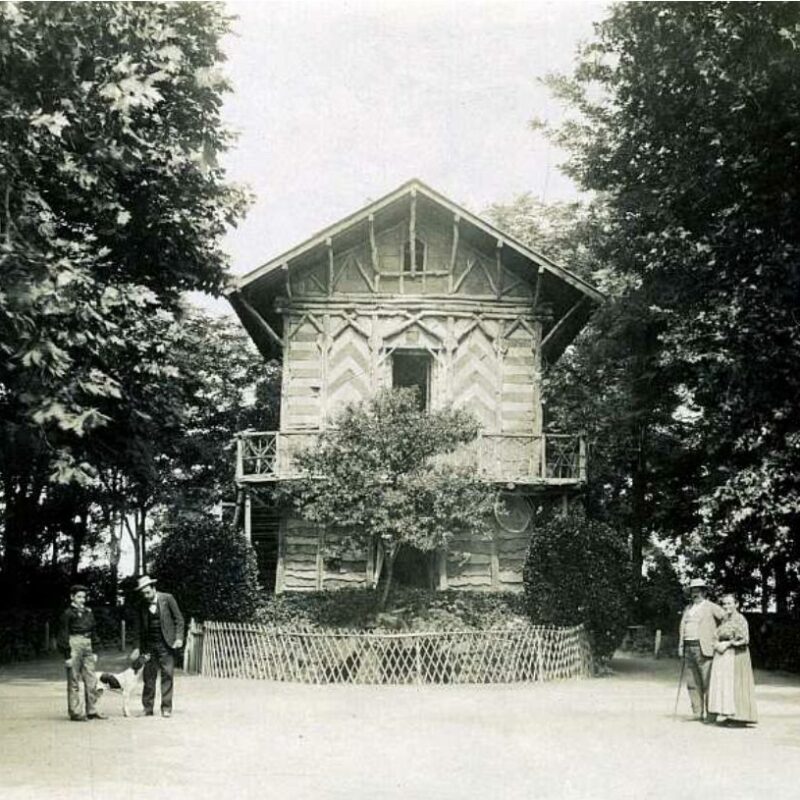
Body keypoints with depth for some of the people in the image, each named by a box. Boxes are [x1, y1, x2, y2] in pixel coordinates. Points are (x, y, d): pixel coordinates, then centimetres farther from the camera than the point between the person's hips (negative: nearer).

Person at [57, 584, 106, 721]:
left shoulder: (88, 612, 12)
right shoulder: (68, 614, -5)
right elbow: (63, 635, -7)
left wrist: (94, 652, 14)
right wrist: (67, 655, -12)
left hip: (87, 647, 6)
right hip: (74, 646, -6)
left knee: (92, 680, 6)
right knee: (74, 682, 0)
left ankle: (91, 710, 13)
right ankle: (75, 713, 4)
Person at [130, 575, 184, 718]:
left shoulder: (167, 599, -3)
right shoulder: (142, 605, 4)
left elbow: (179, 619, 0)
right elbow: (137, 627, 10)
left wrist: (179, 638, -9)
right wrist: (136, 647, 5)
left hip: (166, 644, -2)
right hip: (148, 645, 2)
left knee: (167, 675, -4)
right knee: (149, 677, 3)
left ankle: (166, 708, 1)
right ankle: (147, 709, 10)